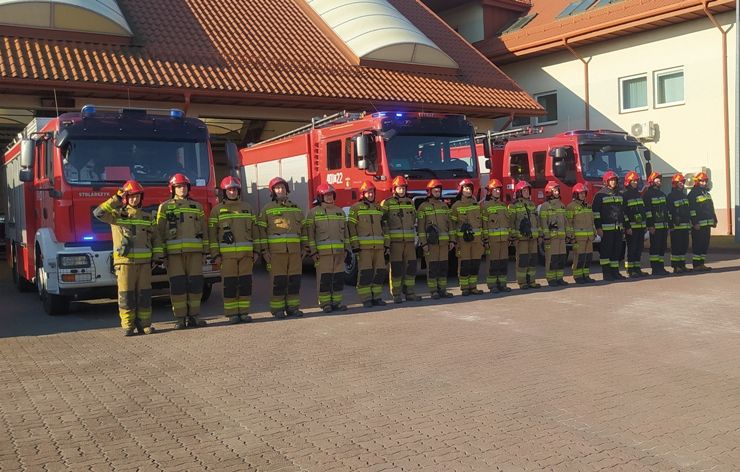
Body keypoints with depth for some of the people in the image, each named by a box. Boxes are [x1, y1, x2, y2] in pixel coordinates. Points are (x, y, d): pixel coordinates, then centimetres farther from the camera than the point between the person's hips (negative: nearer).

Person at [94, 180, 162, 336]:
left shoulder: (147, 217, 14)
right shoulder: (117, 214, 4)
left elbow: (156, 238, 15)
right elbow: (99, 213, -14)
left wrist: (157, 256, 5)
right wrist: (116, 199, -12)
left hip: (144, 262, 3)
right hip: (125, 261, -3)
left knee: (144, 294, 3)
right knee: (126, 295, -1)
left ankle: (144, 324, 11)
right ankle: (128, 326, 5)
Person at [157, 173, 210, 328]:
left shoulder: (197, 206, 16)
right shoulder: (165, 207, 9)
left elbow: (204, 230, 15)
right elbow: (160, 231, 5)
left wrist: (205, 251, 8)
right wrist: (161, 252, -2)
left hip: (195, 251, 2)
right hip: (174, 252, -2)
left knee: (195, 284, 0)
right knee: (178, 285, -4)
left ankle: (193, 316, 8)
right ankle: (180, 318, 2)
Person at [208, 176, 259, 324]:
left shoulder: (247, 207, 13)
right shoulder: (217, 209, 5)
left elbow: (255, 230, 14)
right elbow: (212, 233, 2)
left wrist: (256, 250, 7)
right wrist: (215, 254, -5)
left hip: (246, 252, 2)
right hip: (227, 254, -2)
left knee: (245, 283, 2)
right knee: (229, 284, -2)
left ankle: (244, 312, 9)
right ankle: (232, 314, 4)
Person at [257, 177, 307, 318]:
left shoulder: (296, 208, 16)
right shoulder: (267, 209, 5)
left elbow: (303, 228, 18)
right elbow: (262, 230, 1)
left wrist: (304, 247, 12)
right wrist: (264, 250, -7)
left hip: (295, 250, 3)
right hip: (276, 251, -3)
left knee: (295, 280, 3)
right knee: (278, 281, -3)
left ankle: (292, 307, 11)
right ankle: (277, 309, 4)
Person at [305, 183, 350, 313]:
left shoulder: (340, 211, 15)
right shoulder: (314, 212, 2)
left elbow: (345, 232, 17)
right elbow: (310, 233, -1)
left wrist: (346, 248, 10)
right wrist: (313, 251, -8)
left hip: (339, 251, 4)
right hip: (322, 252, -4)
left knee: (339, 278, 5)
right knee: (324, 278, -2)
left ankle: (336, 301, 13)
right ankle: (325, 303, 5)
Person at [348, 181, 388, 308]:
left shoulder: (378, 208, 17)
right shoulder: (355, 208, 1)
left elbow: (384, 227, 18)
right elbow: (351, 227, -4)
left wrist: (387, 244, 11)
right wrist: (354, 246, -11)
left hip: (378, 247, 5)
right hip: (364, 247, -5)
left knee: (379, 272, 4)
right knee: (365, 273, -6)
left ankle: (376, 297, 13)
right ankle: (366, 299, 0)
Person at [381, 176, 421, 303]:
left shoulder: (410, 202, 15)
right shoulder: (387, 203, 0)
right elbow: (382, 222, -4)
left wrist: (415, 239, 16)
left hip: (409, 240, 5)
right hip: (394, 240, -5)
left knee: (411, 266, 5)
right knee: (396, 268, -2)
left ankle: (410, 293, 14)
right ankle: (396, 295, 4)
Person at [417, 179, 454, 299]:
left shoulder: (444, 206, 15)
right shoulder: (423, 207, 0)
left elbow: (449, 224, 16)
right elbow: (421, 226, -5)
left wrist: (451, 240, 10)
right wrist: (423, 243, -11)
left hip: (444, 242, 5)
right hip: (431, 242, -5)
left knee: (443, 267, 6)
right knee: (432, 267, -2)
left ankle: (442, 290, 12)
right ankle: (433, 291, 2)